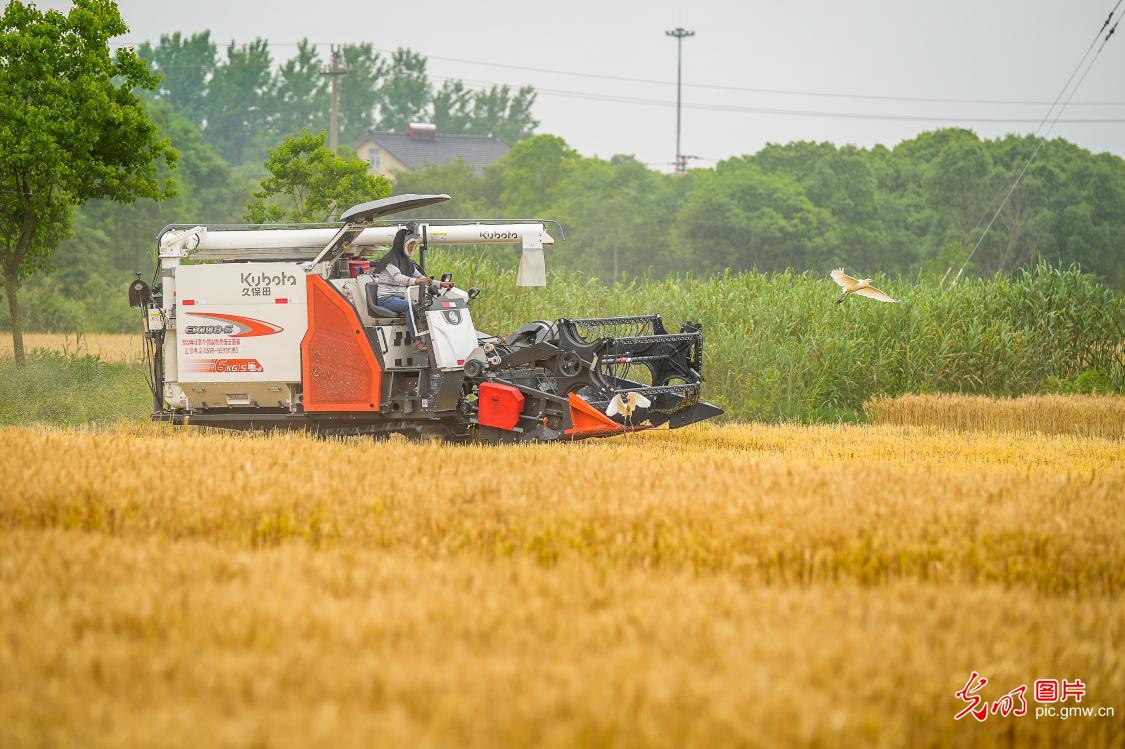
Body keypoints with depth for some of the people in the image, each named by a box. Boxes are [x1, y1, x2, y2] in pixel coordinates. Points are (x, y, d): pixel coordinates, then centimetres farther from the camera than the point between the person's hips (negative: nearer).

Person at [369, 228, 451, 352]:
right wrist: (416, 281, -42)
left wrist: (441, 284, 7)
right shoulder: (390, 259, -7)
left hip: (401, 297, 7)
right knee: (410, 306, -36)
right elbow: (397, 277, -26)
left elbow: (422, 278, 21)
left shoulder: (407, 262, 18)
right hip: (386, 298, -7)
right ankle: (416, 340, -42)